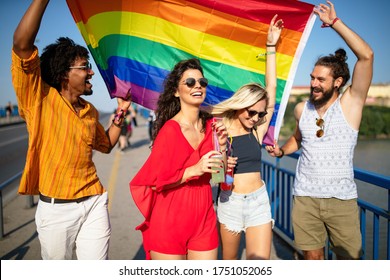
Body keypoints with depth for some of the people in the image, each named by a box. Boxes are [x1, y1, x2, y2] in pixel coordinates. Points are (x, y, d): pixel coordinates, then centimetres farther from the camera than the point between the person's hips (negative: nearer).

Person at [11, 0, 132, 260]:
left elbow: (106, 144, 26)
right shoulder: (39, 98, -9)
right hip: (56, 209, -4)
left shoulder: (90, 111, 10)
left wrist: (120, 114, 14)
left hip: (94, 203, 4)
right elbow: (22, 44, -23)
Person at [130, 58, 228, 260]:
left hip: (204, 219, 5)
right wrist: (194, 170, -22)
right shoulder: (170, 130, -14)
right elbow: (153, 181, -14)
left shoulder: (210, 125, 4)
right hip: (170, 221, -5)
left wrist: (221, 145, -7)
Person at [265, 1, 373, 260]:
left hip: (342, 198, -3)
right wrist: (282, 150, 4)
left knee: (350, 258, 7)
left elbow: (366, 55, -17)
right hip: (305, 197, 3)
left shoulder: (350, 104, -6)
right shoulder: (302, 109, 6)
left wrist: (335, 22, -14)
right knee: (313, 256, 10)